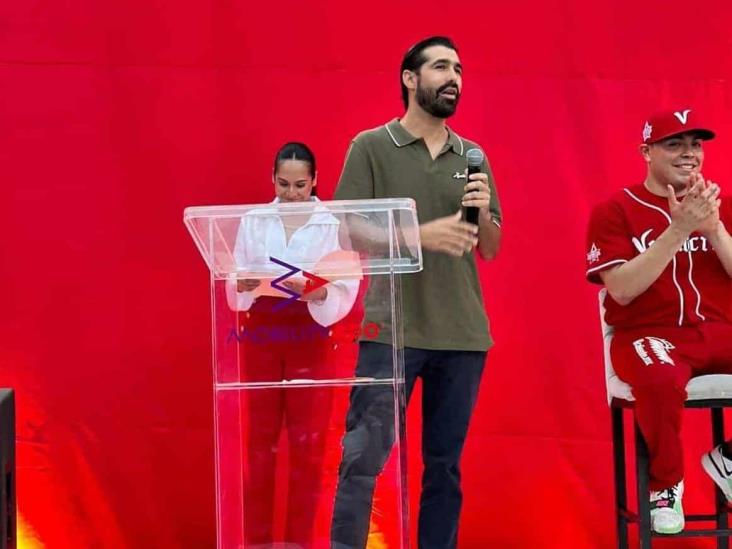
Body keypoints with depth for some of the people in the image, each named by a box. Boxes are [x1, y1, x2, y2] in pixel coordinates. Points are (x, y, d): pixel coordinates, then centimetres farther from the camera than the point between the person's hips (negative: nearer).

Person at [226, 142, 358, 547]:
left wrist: (320, 292, -28)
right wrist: (244, 285, -22)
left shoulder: (333, 223, -1)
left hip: (311, 334, -1)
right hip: (261, 333, 1)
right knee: (260, 437, 6)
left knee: (308, 441, 1)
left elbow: (347, 289, -8)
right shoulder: (253, 220, 5)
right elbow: (235, 286, 1)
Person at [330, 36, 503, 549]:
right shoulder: (371, 147, 2)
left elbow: (491, 249, 14)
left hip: (463, 334, 4)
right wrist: (421, 234, -18)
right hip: (392, 329, -4)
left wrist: (483, 212, -7)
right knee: (363, 457, -5)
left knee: (445, 464, 9)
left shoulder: (472, 156, 13)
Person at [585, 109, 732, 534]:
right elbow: (622, 290, -12)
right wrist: (678, 230, -18)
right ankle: (666, 485, -8)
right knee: (661, 381, -38)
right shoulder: (614, 211, 0)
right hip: (648, 334, -4)